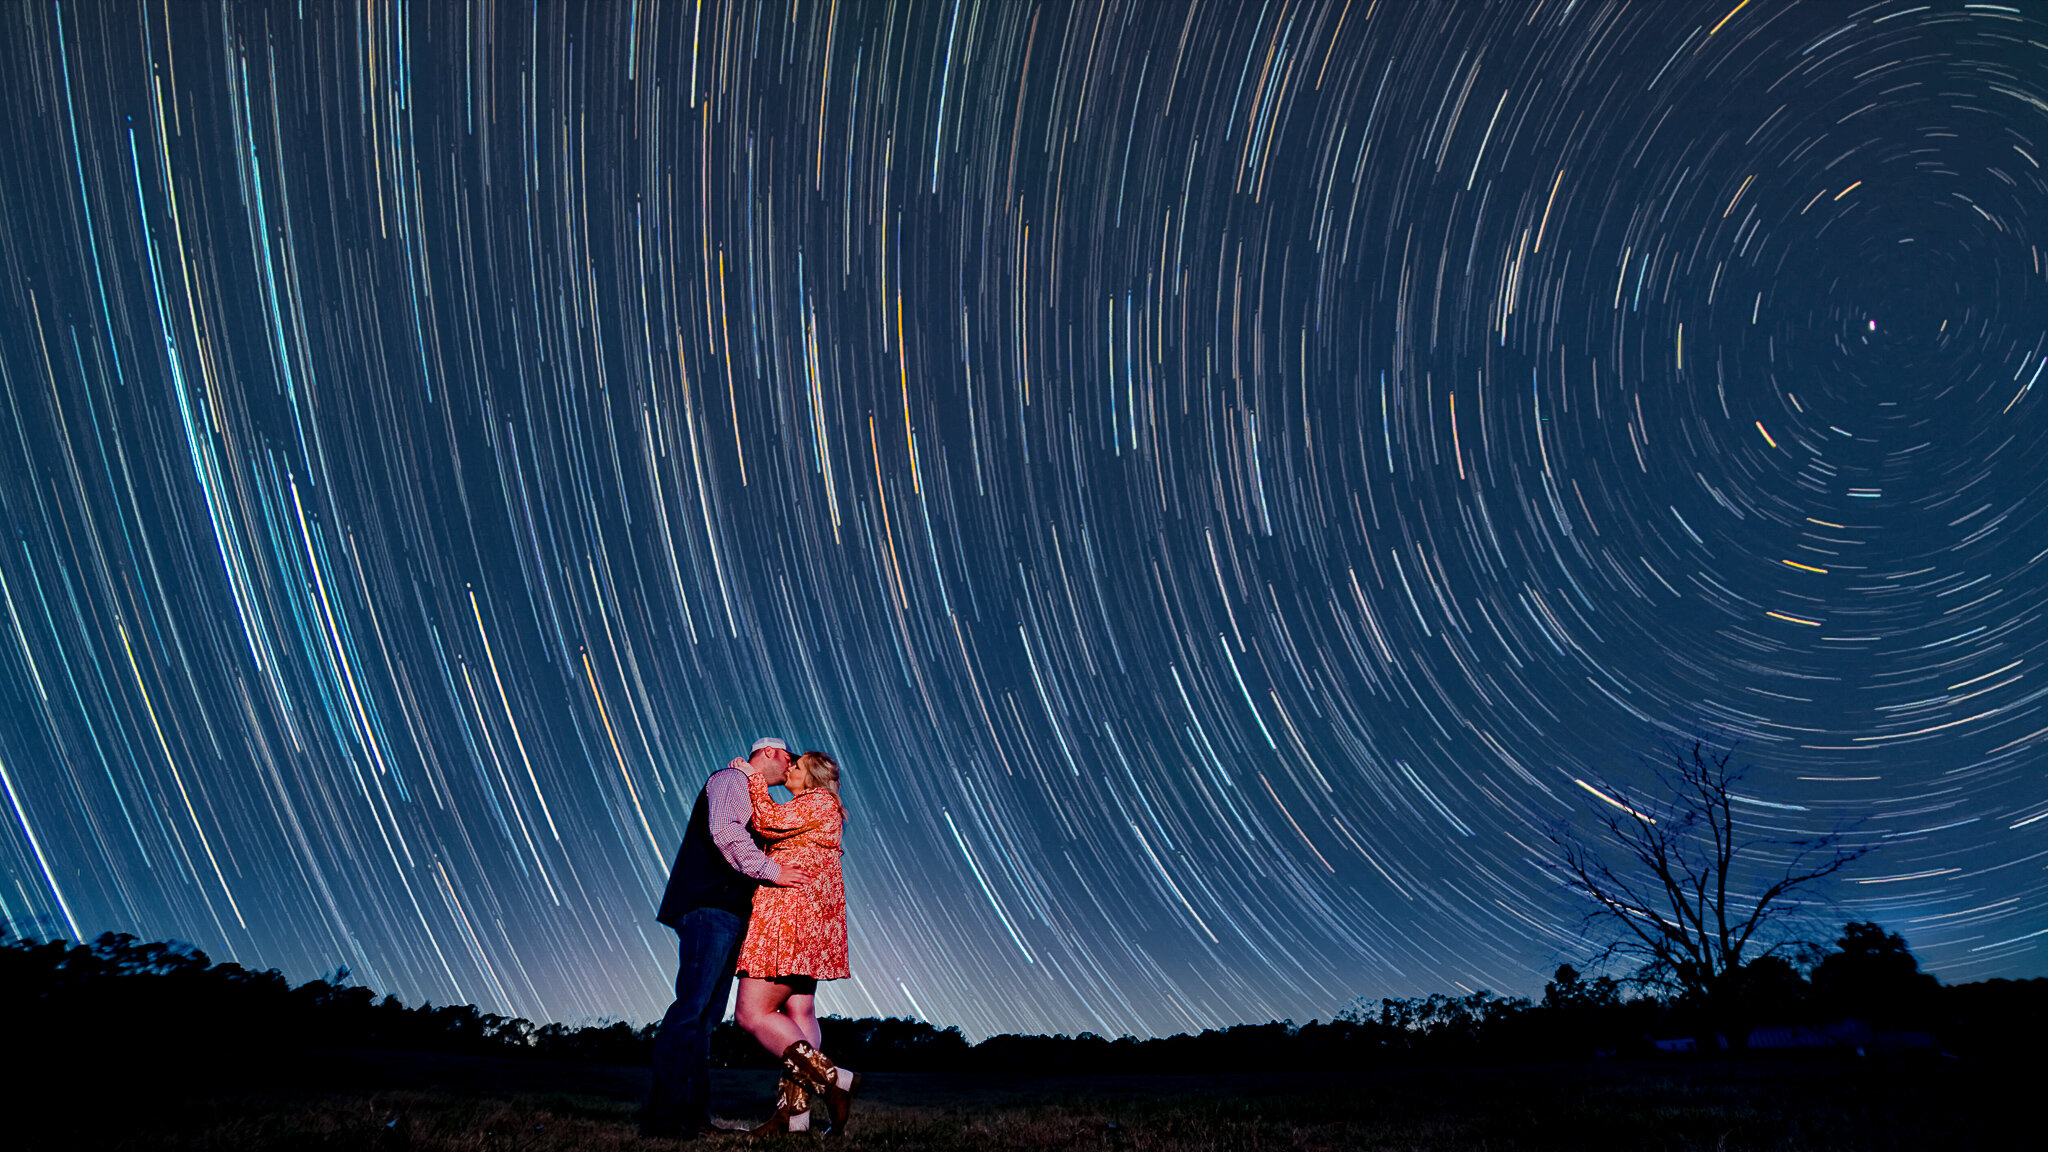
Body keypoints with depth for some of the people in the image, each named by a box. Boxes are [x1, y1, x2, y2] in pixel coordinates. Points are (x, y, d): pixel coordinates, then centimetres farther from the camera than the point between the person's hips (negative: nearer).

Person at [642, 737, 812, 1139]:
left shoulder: (755, 799, 30)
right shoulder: (730, 780, -1)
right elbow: (725, 834, -19)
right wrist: (771, 870, -17)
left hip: (726, 915, 10)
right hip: (709, 907, -10)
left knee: (706, 1014, 7)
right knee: (692, 1008, -14)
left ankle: (692, 1112, 9)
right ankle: (662, 1114, -15)